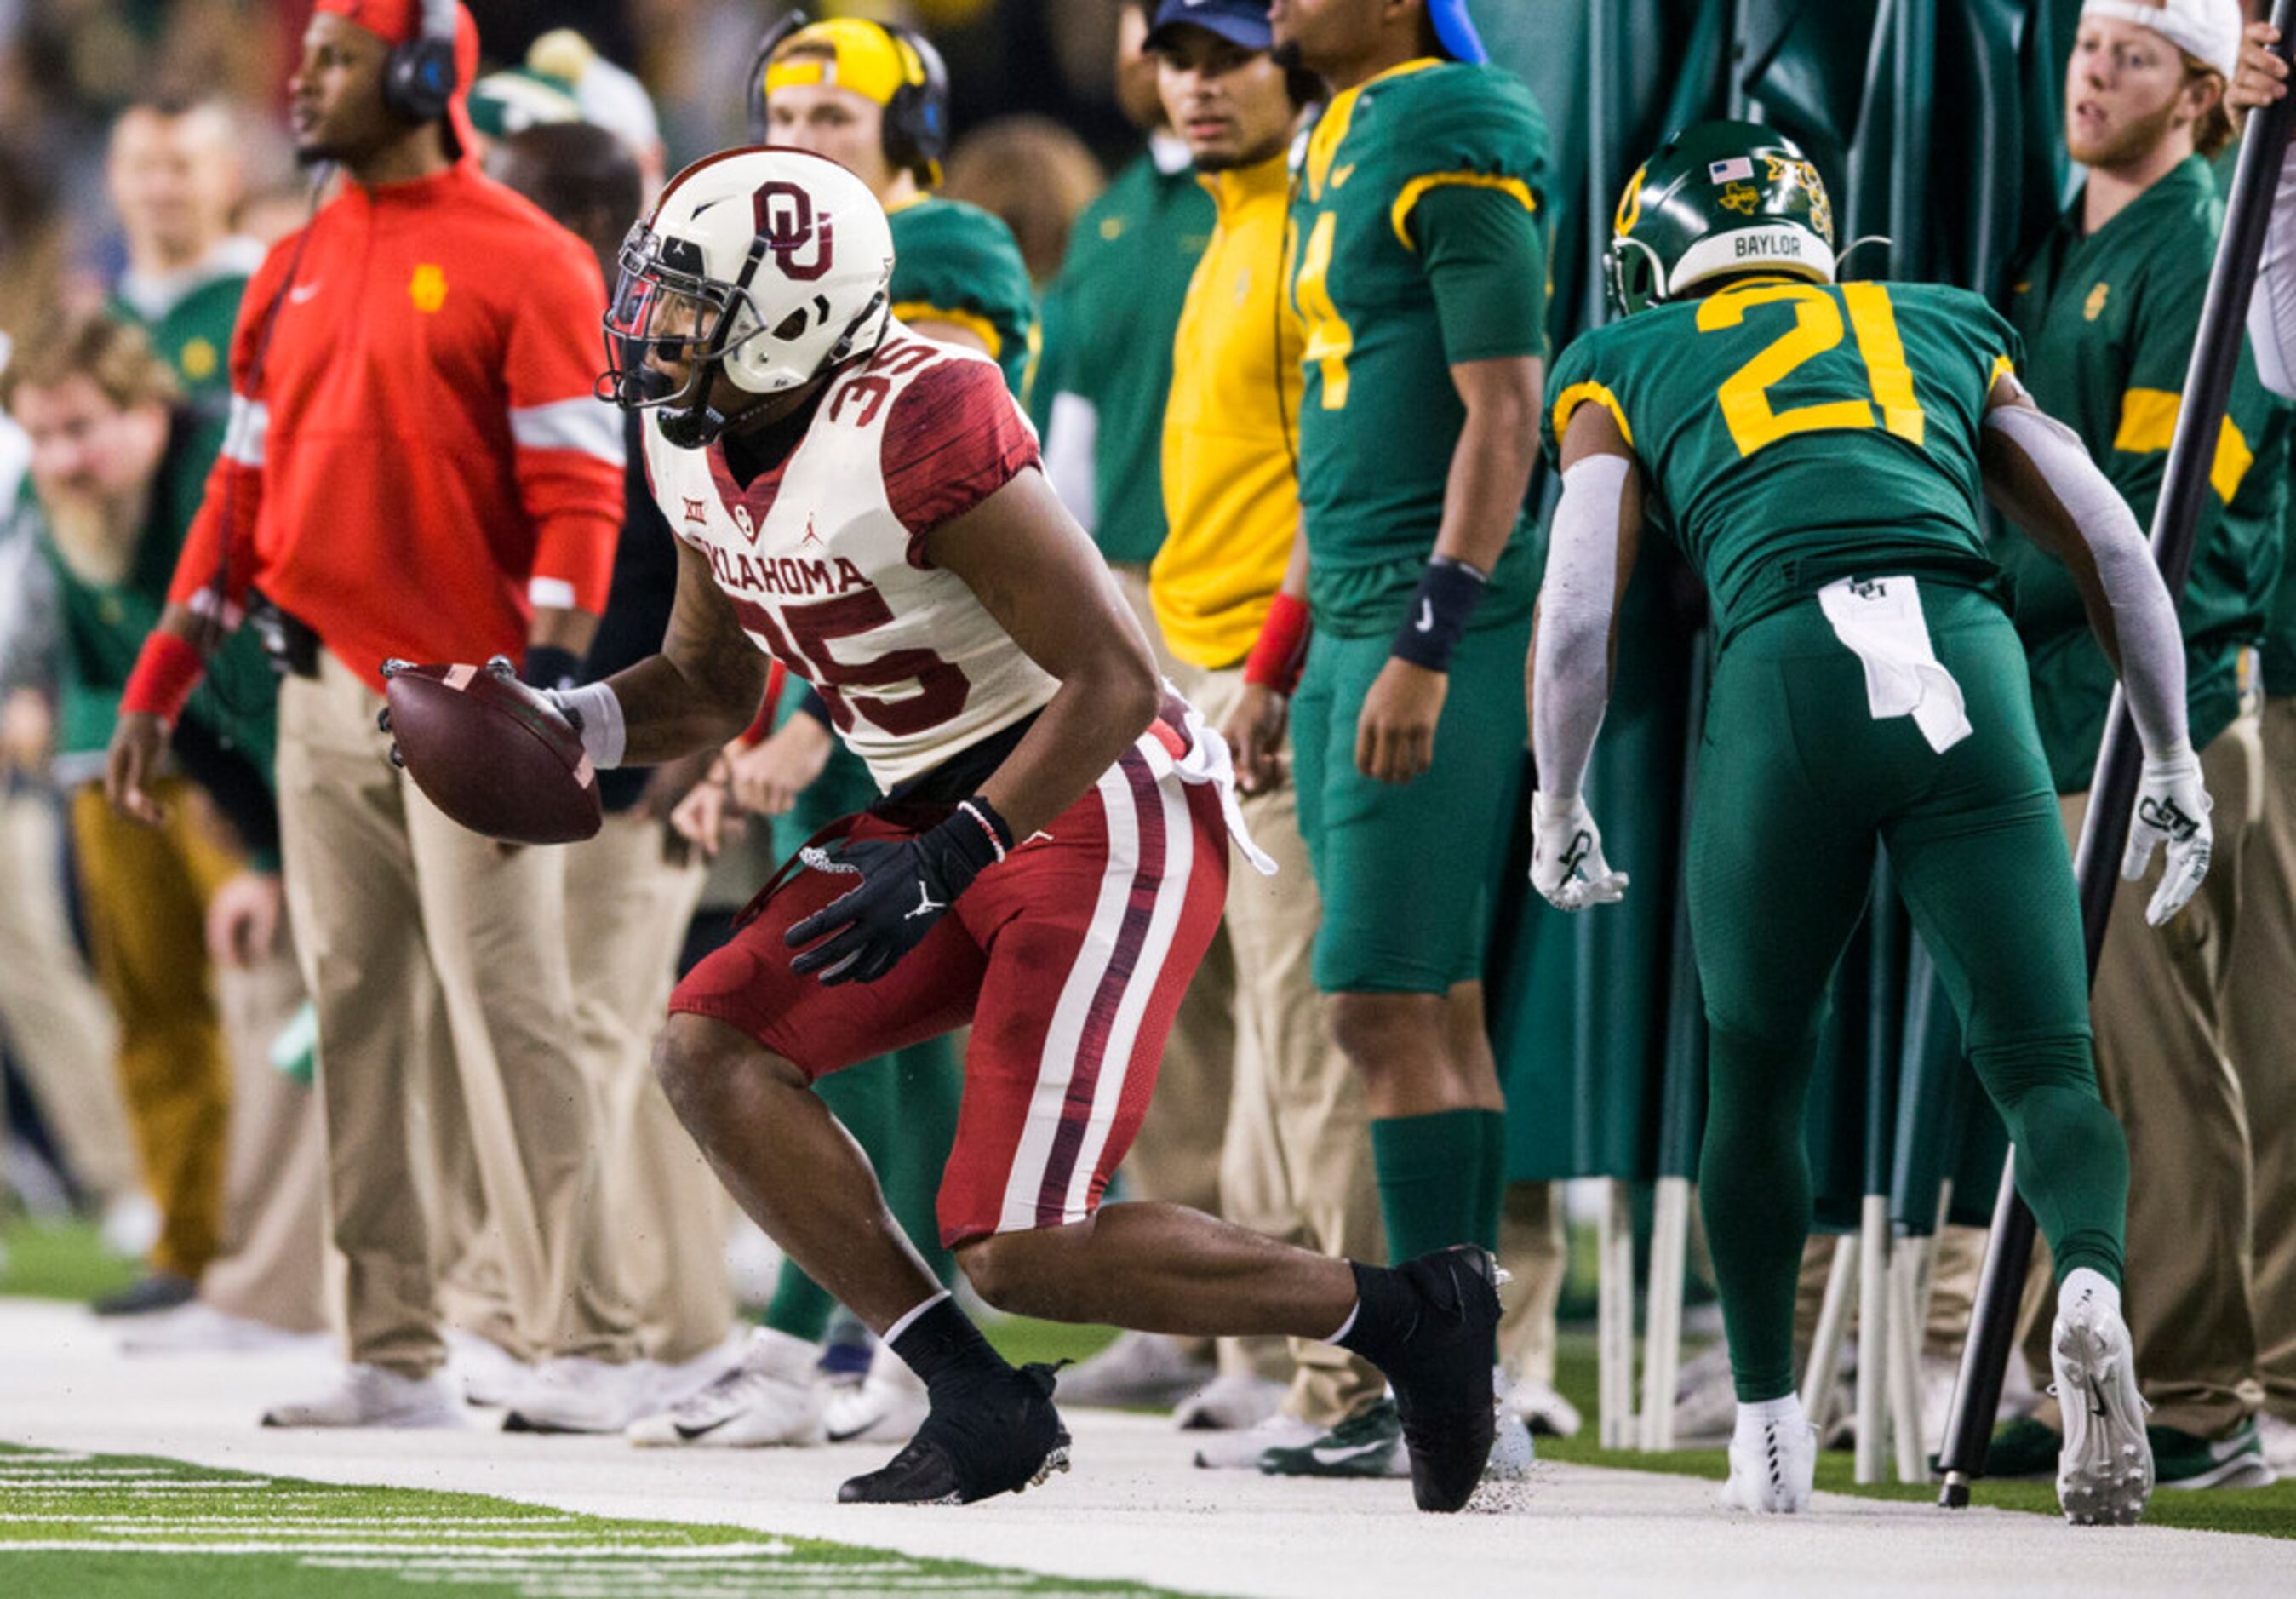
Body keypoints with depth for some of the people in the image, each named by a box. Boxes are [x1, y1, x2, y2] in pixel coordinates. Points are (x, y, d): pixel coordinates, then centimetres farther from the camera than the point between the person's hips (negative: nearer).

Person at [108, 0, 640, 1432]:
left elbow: (579, 496, -11)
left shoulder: (525, 262, -5)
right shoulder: (296, 273, 15)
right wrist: (159, 686, 15)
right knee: (356, 1022, 6)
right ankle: (395, 1356, 10)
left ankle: (590, 1346, -9)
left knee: (506, 1014, -11)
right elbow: (245, 493, 19)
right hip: (325, 693, 7)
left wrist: (550, 687, -23)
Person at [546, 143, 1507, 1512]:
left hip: (1107, 818, -9)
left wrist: (941, 865, -28)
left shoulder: (915, 428, -25)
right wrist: (568, 723, -1)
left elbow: (1113, 681, -24)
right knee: (711, 1050, -6)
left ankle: (1405, 1313, 4)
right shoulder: (702, 451, 3)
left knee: (1022, 1254, -15)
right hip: (943, 814, 9)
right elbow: (712, 685, 19)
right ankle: (980, 1406, -2)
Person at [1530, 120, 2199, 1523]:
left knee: (1757, 1079, 19)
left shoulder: (1627, 370, 23)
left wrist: (1559, 807, 30)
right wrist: (2173, 761, 34)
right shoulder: (1944, 331, 30)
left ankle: (1772, 1428, 23)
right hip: (1967, 667, 1)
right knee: (2046, 1067, 2)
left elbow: (1579, 619, 15)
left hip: (1788, 670, -1)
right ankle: (2094, 1283, -29)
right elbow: (2115, 551, 25)